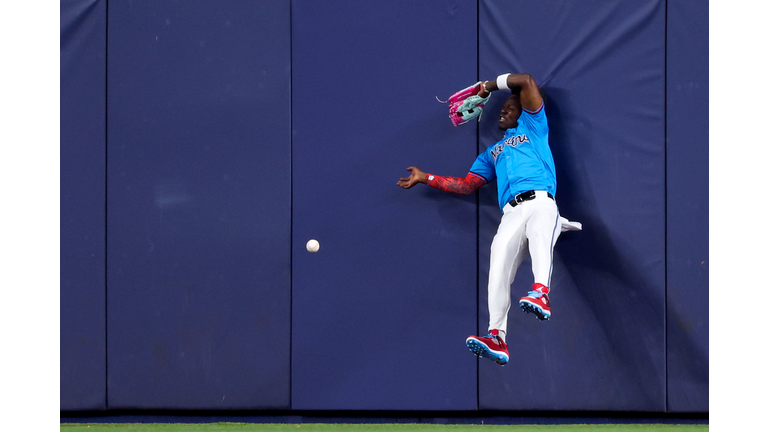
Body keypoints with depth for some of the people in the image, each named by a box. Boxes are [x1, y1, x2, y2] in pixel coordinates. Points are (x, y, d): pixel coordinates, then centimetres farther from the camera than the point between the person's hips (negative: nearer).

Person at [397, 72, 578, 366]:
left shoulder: (532, 126, 27)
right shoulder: (492, 153, 40)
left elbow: (526, 82, 17)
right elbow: (465, 185, 37)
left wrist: (491, 85, 28)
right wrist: (425, 178, 37)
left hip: (540, 201, -4)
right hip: (511, 214, 4)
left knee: (539, 232, -39)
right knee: (499, 266, -22)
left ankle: (541, 293, -64)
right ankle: (496, 337, -36)